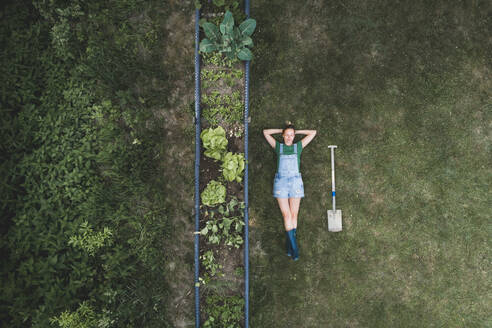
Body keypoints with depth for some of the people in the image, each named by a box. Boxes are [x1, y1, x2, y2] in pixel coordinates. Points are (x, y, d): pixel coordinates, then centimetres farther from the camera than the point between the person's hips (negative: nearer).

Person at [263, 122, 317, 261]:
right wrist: (282, 130, 17)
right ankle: (294, 246, -2)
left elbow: (313, 132, 14)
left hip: (295, 182, 1)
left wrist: (296, 131, 17)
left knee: (294, 215, 0)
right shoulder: (278, 146, 11)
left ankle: (289, 244, 10)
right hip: (280, 182, -1)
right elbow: (265, 132, 14)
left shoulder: (298, 146, 11)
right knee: (286, 215, -6)